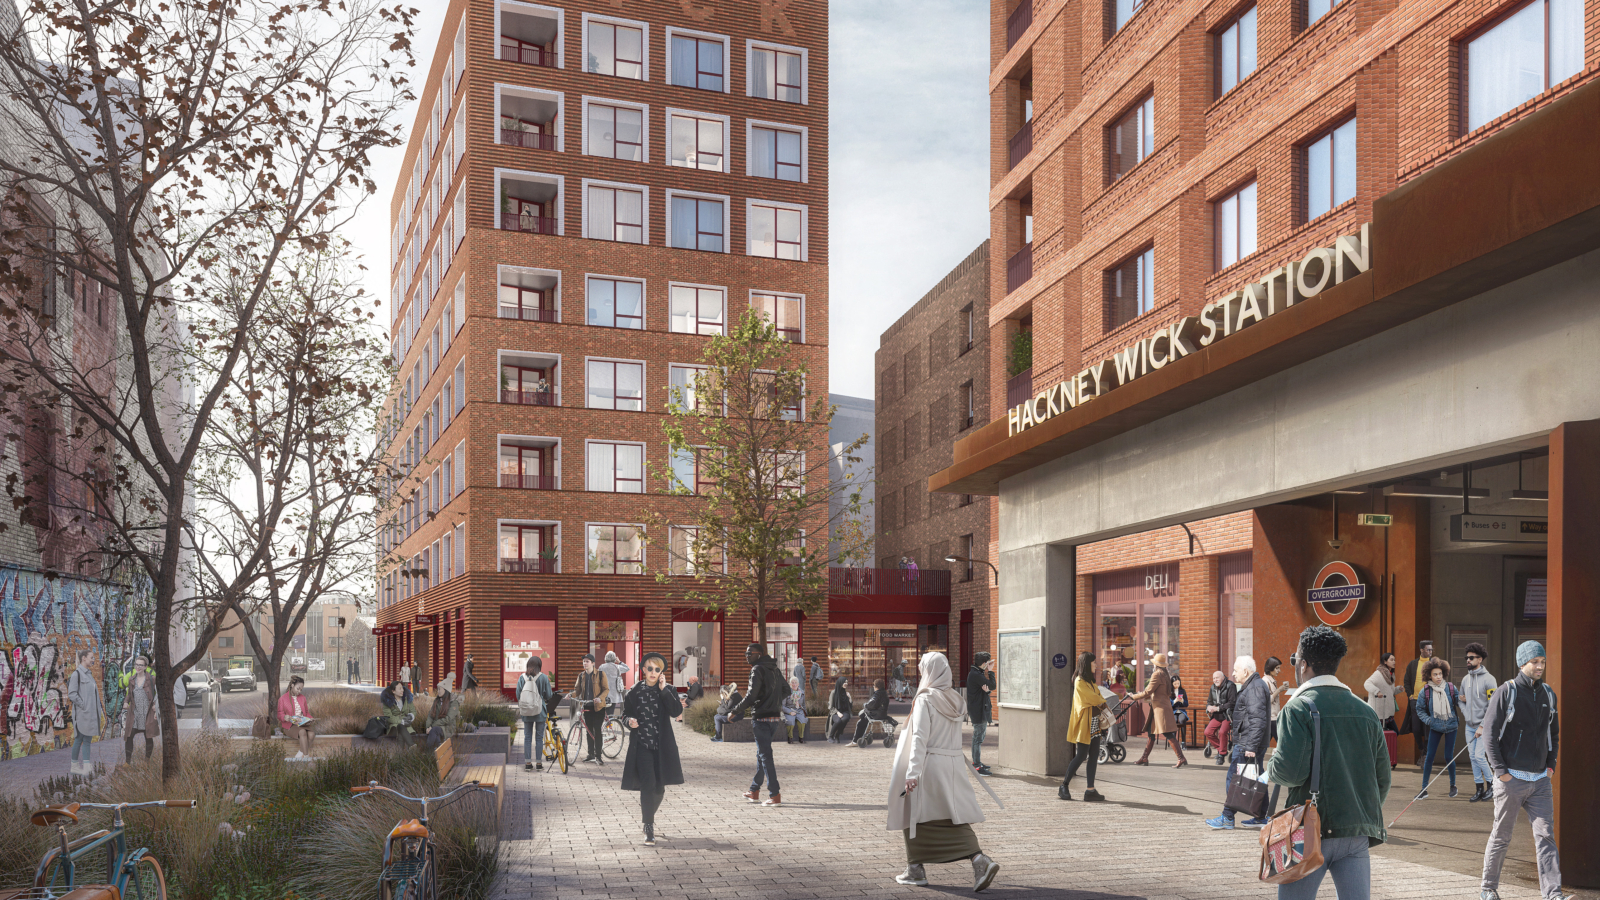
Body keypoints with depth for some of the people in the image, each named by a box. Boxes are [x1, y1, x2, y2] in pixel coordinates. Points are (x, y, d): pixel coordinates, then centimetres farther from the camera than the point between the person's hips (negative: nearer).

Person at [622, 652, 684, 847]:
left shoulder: (669, 690, 2)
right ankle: (649, 829, -7)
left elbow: (677, 712, -13)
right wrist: (629, 721, -11)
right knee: (648, 785, -15)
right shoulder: (634, 691, 2)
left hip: (662, 747, 2)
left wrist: (664, 689, -15)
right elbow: (625, 714, 12)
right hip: (641, 745, -2)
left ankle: (649, 816, 39)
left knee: (659, 788, 10)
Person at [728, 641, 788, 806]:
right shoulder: (775, 669, 13)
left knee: (765, 755, -5)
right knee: (762, 754, 17)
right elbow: (786, 691, 16)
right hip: (776, 717, 8)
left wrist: (734, 712, -10)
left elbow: (751, 696, -18)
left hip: (761, 718, -8)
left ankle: (775, 795, -8)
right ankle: (754, 792, 26)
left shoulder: (758, 670, -11)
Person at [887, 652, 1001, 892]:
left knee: (915, 815, 9)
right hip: (954, 764, 6)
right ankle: (980, 860, -12)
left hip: (929, 764, -6)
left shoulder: (925, 700, -11)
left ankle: (916, 869, 16)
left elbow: (920, 738, -18)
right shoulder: (955, 699, 9)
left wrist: (912, 773, -21)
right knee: (956, 818, 7)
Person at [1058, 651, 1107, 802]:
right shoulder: (1080, 682, -12)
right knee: (1081, 756, -7)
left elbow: (1098, 697, 13)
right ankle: (1064, 786, 3)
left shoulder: (1089, 681, 18)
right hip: (1084, 724, -9)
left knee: (1094, 756, 4)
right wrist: (1103, 702, 7)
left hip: (1094, 723, 9)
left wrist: (1101, 702, -8)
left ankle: (1090, 790, 6)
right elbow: (1095, 699, -12)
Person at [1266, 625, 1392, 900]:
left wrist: (1271, 771, 3)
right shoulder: (1365, 711, 11)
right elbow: (1382, 779, 13)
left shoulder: (1298, 707, -8)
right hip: (1358, 834, 5)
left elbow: (1290, 770, -18)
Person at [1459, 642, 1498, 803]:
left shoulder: (1488, 679, -11)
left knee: (1479, 756, -10)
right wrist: (1466, 714, 3)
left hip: (1482, 726, -6)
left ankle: (1491, 783, 11)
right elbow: (1462, 700, 21)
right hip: (1469, 726, 6)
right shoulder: (1466, 679, 9)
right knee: (1472, 757, 7)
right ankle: (1479, 788, 16)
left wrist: (1482, 726, -16)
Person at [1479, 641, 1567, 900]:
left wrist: (1551, 764, 11)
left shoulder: (1548, 694, 10)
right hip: (1511, 778, -4)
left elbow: (1554, 733, 22)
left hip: (1540, 779, 4)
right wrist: (1500, 771, -12)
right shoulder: (1506, 692, -7)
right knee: (1501, 837, 5)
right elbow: (1489, 734, -8)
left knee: (1546, 835, -4)